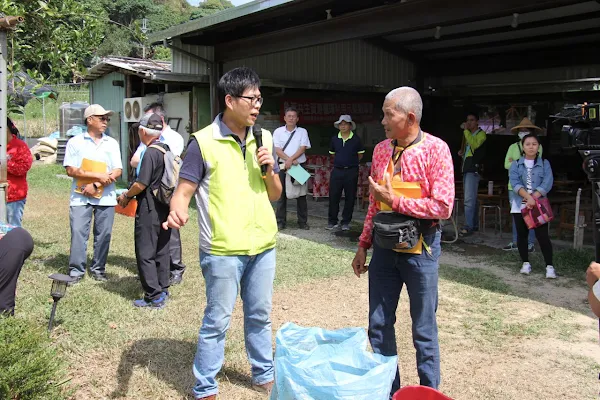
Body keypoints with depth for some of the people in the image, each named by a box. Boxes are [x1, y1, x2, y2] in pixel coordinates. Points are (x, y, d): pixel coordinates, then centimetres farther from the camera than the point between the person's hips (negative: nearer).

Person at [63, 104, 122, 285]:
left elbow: (118, 171, 2)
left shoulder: (112, 143, 8)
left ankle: (98, 269, 16)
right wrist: (99, 176, -14)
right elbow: (71, 170, -6)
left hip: (106, 196, 2)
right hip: (81, 196, -2)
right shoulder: (75, 142, 2)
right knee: (78, 232, -5)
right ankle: (76, 270, 4)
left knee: (104, 234, 4)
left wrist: (96, 185, -11)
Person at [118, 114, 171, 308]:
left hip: (149, 209, -9)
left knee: (145, 253, -1)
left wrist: (126, 195, -1)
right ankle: (163, 290, 24)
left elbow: (141, 184, -20)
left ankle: (154, 296, 1)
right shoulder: (166, 150, 9)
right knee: (161, 250, 15)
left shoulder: (151, 152, -17)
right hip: (165, 208, 9)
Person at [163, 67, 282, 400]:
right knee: (217, 321, 5)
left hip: (263, 245, 5)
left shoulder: (263, 139, 8)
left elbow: (275, 195, 12)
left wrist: (269, 169, -7)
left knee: (260, 316, 19)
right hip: (223, 249, -5)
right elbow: (184, 191, -12)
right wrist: (177, 211, -33)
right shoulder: (203, 142, -9)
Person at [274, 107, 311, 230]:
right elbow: (277, 150, -4)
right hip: (282, 165, 0)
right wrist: (289, 160, -15)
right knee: (281, 194, 1)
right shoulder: (278, 131, 5)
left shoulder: (302, 131, 5)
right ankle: (280, 222, 7)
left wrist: (291, 160, -16)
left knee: (301, 193, 3)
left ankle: (302, 222, 10)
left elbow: (302, 148, -5)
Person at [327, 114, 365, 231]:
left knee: (350, 197, 3)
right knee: (333, 196, 1)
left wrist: (351, 162, 11)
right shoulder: (334, 139, 5)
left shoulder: (356, 139, -1)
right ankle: (332, 221, 11)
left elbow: (360, 155, 9)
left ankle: (346, 222, 13)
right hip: (337, 171, 2)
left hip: (351, 171, -2)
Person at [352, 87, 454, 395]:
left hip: (420, 246, -5)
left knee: (424, 329, 9)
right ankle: (386, 389, 29)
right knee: (378, 324, 12)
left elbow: (442, 207, -18)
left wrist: (395, 200, -18)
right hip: (385, 245, 5)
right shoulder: (381, 150, 5)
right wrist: (363, 246, 11)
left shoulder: (435, 149, -12)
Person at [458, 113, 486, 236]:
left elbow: (475, 144, -22)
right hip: (466, 169, 9)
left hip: (473, 169, -9)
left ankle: (469, 226, -18)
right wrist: (462, 152, 12)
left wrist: (466, 130, -16)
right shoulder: (468, 134, 23)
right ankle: (475, 224, 18)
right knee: (472, 198, 12)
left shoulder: (481, 133, -2)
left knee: (469, 199, -16)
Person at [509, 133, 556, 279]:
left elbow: (547, 184, -8)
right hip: (520, 206, 2)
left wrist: (533, 198, -19)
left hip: (539, 206, -2)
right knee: (521, 235, 8)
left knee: (542, 235, -7)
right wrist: (528, 197, -23)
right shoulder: (516, 164, 5)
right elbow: (515, 183, -9)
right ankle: (526, 263, 20)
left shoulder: (544, 164, 4)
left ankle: (549, 266, -3)